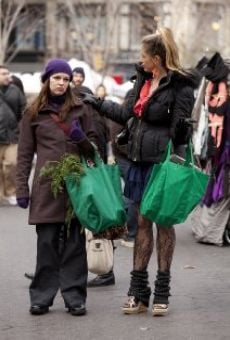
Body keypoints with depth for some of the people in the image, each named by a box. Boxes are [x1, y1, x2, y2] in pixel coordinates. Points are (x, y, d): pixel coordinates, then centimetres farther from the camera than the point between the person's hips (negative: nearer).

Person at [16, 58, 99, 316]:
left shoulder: (80, 109, 13)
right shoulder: (33, 113, 10)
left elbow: (94, 147, 17)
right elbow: (24, 154, 9)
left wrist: (82, 139, -6)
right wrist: (22, 189, 2)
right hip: (46, 186, -1)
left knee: (75, 242, 0)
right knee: (47, 242, -1)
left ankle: (74, 297, 5)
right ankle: (42, 297, 6)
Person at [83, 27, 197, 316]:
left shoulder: (180, 86, -11)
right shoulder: (144, 79, 13)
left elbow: (180, 129, -12)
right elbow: (127, 113, 21)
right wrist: (98, 103, 24)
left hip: (163, 162, -7)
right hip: (140, 160, 7)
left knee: (164, 222, 3)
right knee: (142, 222, 9)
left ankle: (162, 292, 11)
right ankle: (138, 292, 14)